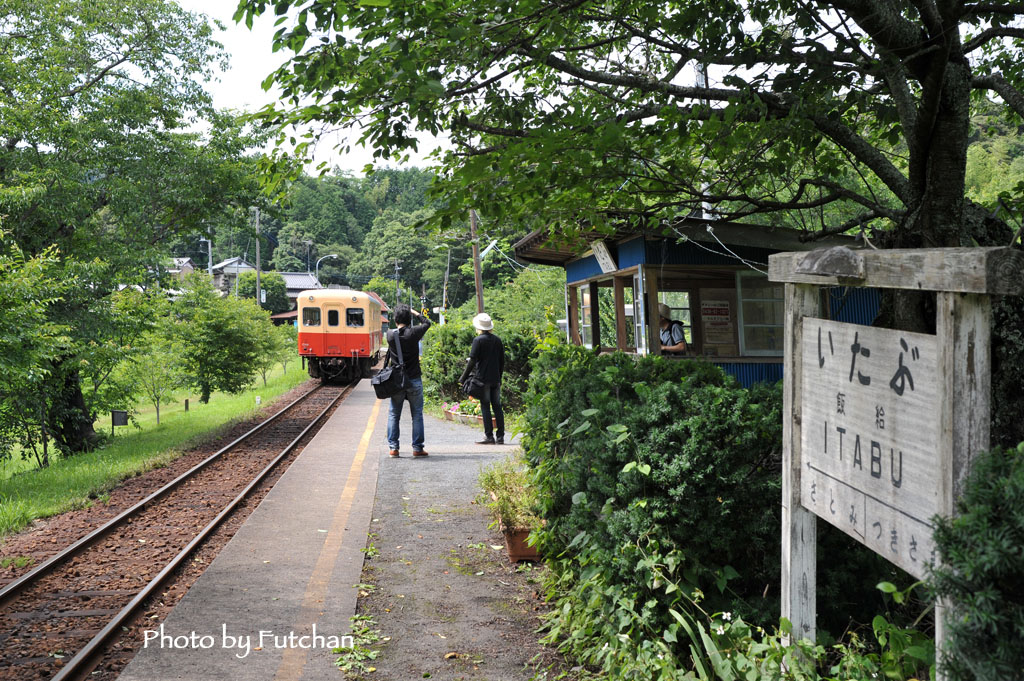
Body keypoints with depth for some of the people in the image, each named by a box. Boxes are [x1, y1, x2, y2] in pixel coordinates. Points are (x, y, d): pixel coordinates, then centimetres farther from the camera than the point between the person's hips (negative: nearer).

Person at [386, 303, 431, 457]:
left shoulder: (391, 335, -4)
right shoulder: (413, 333, -10)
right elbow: (427, 323, 9)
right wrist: (415, 313, 20)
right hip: (414, 380, -1)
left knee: (393, 415, 9)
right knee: (417, 415, 7)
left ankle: (393, 447, 6)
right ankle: (417, 448, 7)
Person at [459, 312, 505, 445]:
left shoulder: (478, 340, -8)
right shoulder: (497, 340, 9)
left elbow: (472, 361, -11)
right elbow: (502, 362, 14)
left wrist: (463, 378, -6)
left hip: (483, 379, -5)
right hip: (495, 379, 5)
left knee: (485, 407, -3)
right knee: (497, 407, 7)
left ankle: (489, 436, -5)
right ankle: (500, 436, 8)